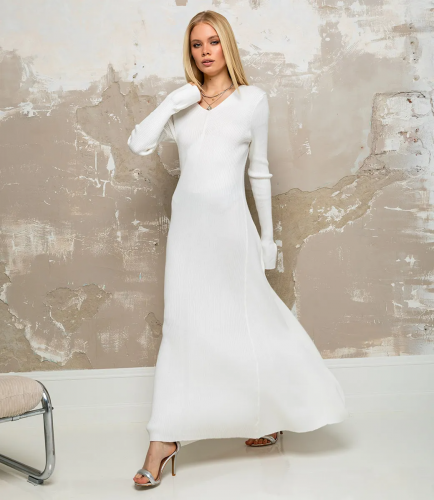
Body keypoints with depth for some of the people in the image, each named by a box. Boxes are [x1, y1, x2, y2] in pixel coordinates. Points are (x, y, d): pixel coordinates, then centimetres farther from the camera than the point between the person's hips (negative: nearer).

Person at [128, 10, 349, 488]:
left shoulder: (253, 99, 2)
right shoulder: (182, 104, 8)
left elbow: (259, 172, 4)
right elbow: (139, 143, -4)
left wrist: (268, 236, 5)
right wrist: (172, 103, -11)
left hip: (229, 221, -2)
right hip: (187, 220, 3)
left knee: (247, 320, 7)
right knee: (183, 325, 3)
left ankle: (274, 413, 31)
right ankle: (165, 439, 9)